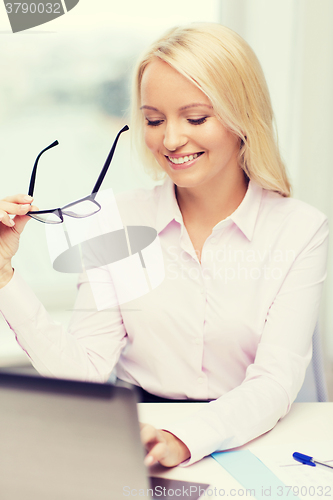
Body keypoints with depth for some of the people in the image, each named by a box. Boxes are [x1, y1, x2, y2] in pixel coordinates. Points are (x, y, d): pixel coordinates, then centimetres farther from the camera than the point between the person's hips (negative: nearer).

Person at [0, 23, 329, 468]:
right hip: (134, 430, 2)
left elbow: (275, 381, -13)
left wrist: (182, 441, -31)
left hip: (246, 441, -1)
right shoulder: (119, 218, 0)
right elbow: (84, 371, -4)